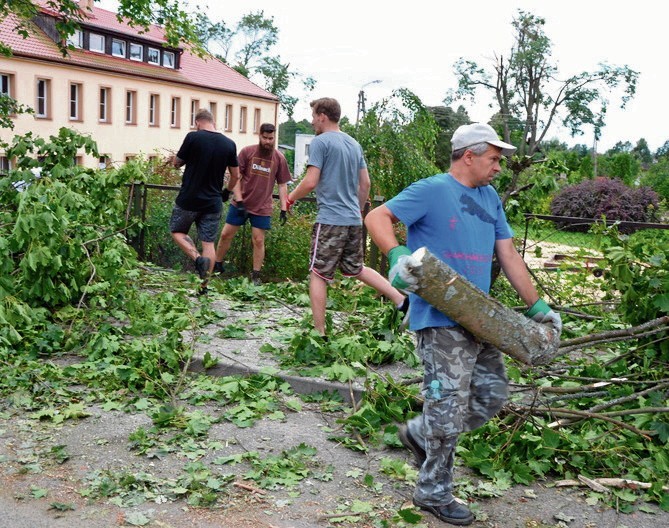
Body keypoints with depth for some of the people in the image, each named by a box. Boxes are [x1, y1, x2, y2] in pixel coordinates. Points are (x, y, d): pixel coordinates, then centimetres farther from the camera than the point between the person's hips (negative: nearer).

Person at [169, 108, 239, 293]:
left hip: (189, 200, -3)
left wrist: (174, 159, 22)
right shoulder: (229, 144, 0)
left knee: (177, 231, 17)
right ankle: (203, 286, 8)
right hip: (213, 202, 3)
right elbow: (236, 176, 7)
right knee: (208, 243, 8)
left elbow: (177, 163, 0)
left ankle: (197, 258, -9)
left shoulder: (193, 138, -11)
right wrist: (226, 192, 24)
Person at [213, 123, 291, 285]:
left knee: (258, 241, 2)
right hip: (240, 203, 0)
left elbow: (282, 185, 3)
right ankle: (216, 266, 25)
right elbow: (236, 177, -4)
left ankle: (256, 276, 13)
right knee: (226, 235, 7)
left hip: (262, 208, 0)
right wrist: (239, 201, -11)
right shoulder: (247, 152, -5)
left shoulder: (279, 158, -2)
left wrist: (283, 209, -3)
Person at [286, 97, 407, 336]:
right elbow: (365, 184, 16)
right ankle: (402, 300, 11)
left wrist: (290, 198, 2)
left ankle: (319, 332, 3)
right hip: (354, 220, 7)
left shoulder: (320, 142, -8)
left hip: (330, 219, -7)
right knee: (355, 269, 20)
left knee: (318, 274, 1)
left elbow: (311, 182, -14)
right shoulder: (354, 144, 14)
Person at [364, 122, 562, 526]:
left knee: (492, 396, 15)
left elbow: (508, 254, 17)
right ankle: (434, 493, 19)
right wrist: (397, 255, -31)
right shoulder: (432, 190, -8)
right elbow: (377, 217, -12)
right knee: (449, 408, -1)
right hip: (441, 322, -8)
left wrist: (537, 306, 14)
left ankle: (420, 433, 33)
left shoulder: (490, 198, 15)